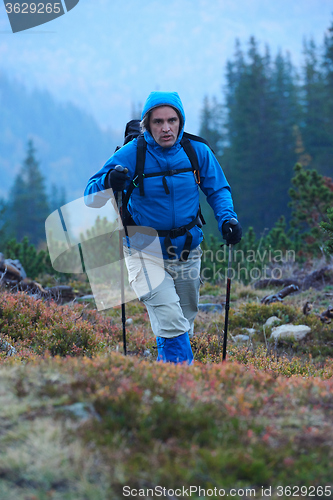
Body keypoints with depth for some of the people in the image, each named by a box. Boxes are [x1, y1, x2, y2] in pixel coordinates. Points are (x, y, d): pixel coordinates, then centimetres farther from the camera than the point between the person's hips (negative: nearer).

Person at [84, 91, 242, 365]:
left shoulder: (197, 152, -7)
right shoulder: (131, 155, -15)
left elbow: (218, 189, 9)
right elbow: (91, 197, -14)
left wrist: (227, 218, -11)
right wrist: (109, 183, -37)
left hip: (188, 251, 4)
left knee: (184, 321, 19)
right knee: (170, 319, -22)